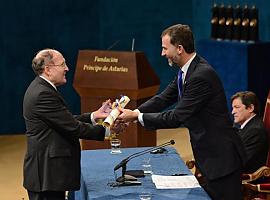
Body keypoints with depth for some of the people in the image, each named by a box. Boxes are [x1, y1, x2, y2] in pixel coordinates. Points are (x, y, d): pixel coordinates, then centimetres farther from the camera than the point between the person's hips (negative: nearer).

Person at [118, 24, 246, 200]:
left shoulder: (202, 75, -25)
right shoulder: (186, 70, 6)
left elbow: (176, 118, -23)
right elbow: (164, 98, 8)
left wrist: (137, 116, -15)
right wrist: (132, 113, -6)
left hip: (221, 156, -10)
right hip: (210, 153, 10)